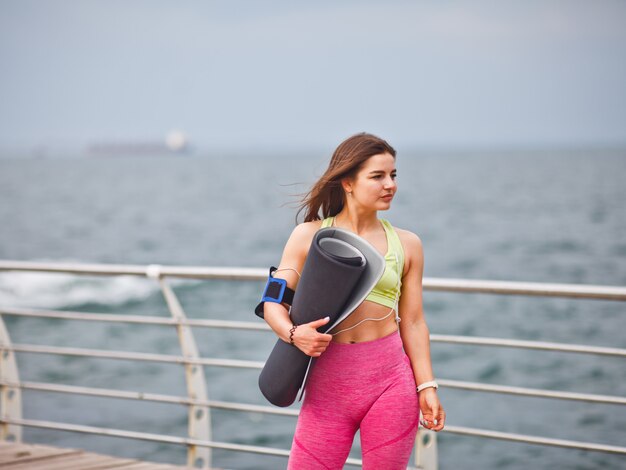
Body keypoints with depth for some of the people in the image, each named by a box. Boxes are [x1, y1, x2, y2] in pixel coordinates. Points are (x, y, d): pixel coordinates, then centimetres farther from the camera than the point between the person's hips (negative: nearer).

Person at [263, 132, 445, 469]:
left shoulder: (406, 245, 8)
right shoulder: (310, 236, 4)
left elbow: (412, 322, 8)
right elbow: (274, 304, 2)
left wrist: (427, 386, 1)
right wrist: (293, 334, -19)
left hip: (390, 380, 1)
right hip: (328, 383, -1)